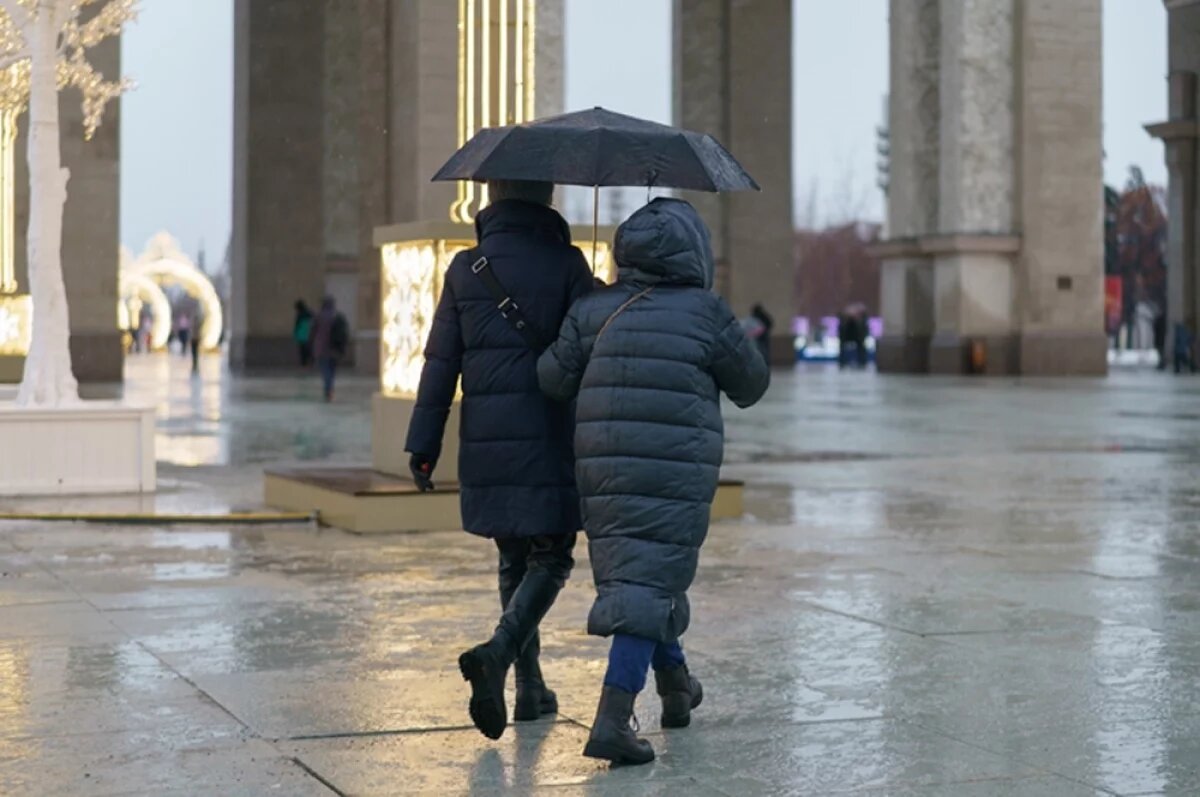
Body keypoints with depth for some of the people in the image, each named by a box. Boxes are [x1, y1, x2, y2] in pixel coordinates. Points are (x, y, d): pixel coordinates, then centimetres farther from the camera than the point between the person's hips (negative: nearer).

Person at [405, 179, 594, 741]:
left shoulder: (465, 269, 6)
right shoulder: (566, 264, -5)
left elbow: (440, 362, 4)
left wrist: (424, 445, 7)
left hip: (486, 441, 4)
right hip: (548, 436, -4)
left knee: (514, 558, 15)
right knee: (550, 558, 3)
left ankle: (530, 688, 18)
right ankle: (498, 650, -22)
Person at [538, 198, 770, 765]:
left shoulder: (592, 310, 5)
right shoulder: (705, 313, -4)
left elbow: (553, 379, 6)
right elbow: (751, 384, 7)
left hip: (602, 471, 5)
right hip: (677, 476, -5)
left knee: (629, 573, 21)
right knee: (647, 588, -4)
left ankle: (676, 687, 40)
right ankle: (612, 718, -15)